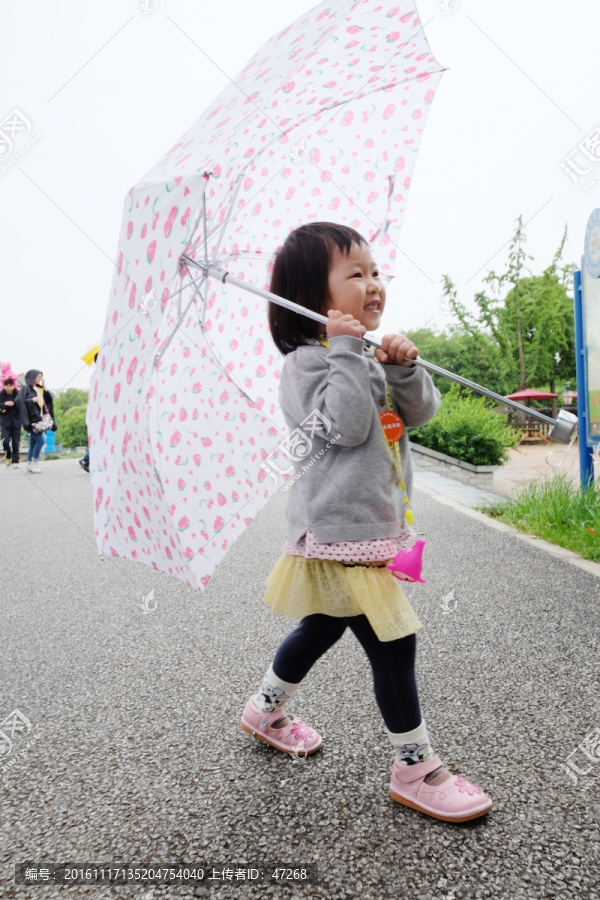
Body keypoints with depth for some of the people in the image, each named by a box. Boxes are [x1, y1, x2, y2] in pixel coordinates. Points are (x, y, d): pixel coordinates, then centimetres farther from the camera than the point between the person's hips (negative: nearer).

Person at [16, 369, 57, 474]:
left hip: (40, 419, 7)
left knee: (34, 443, 8)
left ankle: (30, 465, 11)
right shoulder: (25, 388, -4)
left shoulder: (40, 389, 18)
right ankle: (33, 463, -6)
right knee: (41, 440, -15)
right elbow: (20, 401, -14)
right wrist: (32, 400, -20)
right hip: (32, 419, -7)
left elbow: (49, 400, 10)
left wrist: (44, 387, 4)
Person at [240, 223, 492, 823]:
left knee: (323, 627, 25)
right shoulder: (307, 361, -12)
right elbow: (347, 425, -25)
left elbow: (421, 410, 5)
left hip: (371, 524, 10)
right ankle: (415, 767, 17)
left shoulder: (372, 355, 14)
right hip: (340, 529, -10)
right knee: (392, 641, -2)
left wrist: (403, 367, -13)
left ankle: (266, 709, 47)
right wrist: (345, 351, -24)